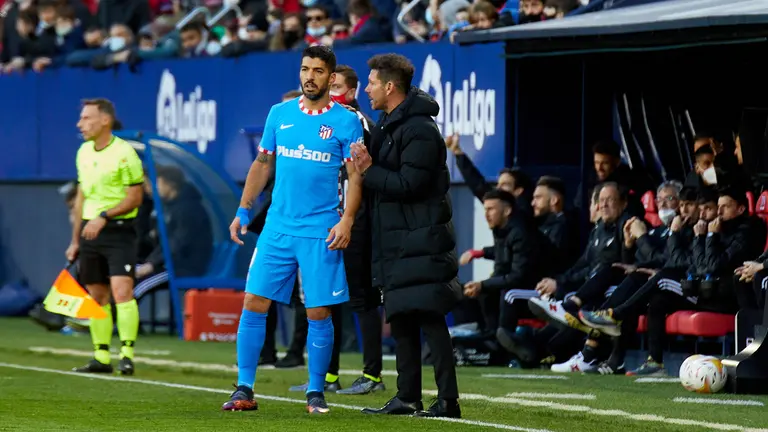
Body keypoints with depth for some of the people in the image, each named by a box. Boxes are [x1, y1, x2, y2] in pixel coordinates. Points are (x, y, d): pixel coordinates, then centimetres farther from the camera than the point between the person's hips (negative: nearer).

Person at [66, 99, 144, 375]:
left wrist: (104, 216, -22)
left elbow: (135, 198, -11)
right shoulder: (83, 152, 11)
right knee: (96, 296, 7)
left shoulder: (124, 153, -11)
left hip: (119, 230, -7)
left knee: (122, 290, -16)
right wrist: (75, 240, 17)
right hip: (90, 230, 7)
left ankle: (127, 355, -14)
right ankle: (101, 357, 12)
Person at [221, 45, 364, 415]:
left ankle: (316, 392, 11)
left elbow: (356, 176, -3)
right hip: (278, 227, 3)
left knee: (319, 313, -1)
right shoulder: (279, 114, 9)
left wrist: (347, 220, -14)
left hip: (321, 232, -3)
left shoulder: (345, 122, -1)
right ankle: (244, 390, 3)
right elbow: (262, 165, 17)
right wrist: (243, 211, 10)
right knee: (253, 304, -3)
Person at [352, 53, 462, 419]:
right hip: (396, 239, 10)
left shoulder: (419, 130, -16)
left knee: (429, 318, -11)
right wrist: (366, 166, 2)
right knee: (401, 319, 12)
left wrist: (369, 171, -14)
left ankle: (448, 399, -11)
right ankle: (407, 398, 17)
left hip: (420, 240, -10)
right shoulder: (388, 124, 16)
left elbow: (409, 184, -20)